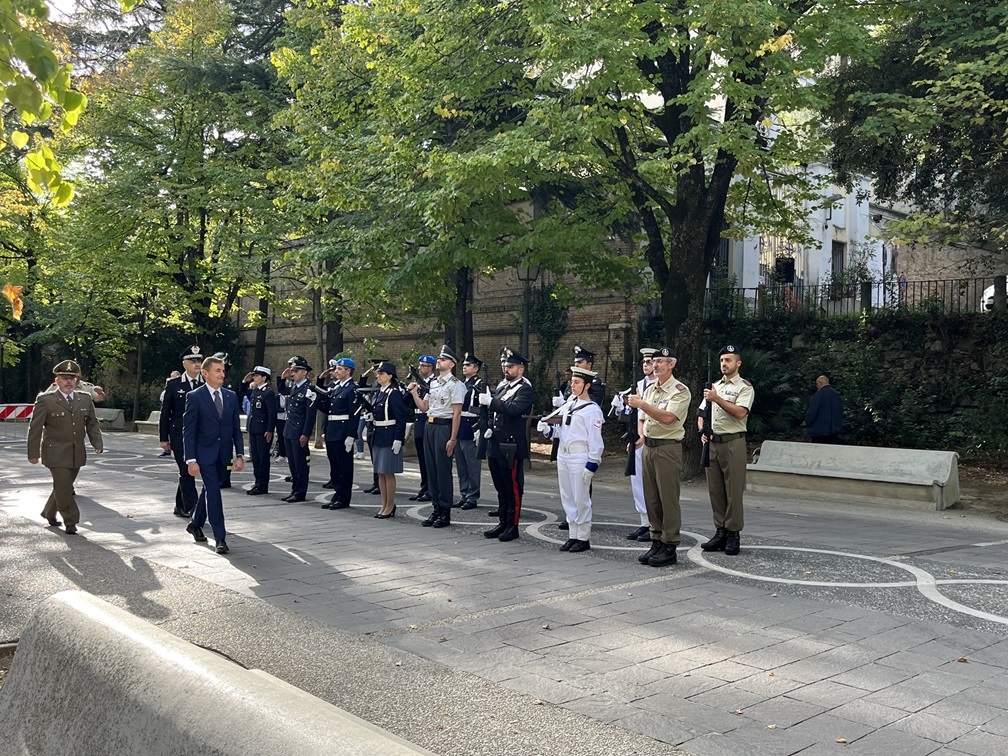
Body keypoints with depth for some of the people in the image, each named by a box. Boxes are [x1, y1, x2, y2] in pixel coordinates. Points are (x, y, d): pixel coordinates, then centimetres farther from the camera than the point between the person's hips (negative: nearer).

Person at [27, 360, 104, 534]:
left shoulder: (86, 399, 8)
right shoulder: (45, 400, -5)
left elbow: (92, 424, 12)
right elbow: (35, 428, -4)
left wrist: (97, 444, -2)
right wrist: (33, 453, -6)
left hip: (77, 453, 5)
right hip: (56, 453, -5)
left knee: (65, 486, 14)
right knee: (63, 486, -8)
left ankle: (49, 512, 35)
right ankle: (70, 521, 4)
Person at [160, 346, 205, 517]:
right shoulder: (173, 385, 1)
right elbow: (165, 413, 3)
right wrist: (164, 438, 0)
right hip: (179, 435, -2)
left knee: (187, 472, 10)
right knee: (186, 471, -7)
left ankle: (181, 507, 23)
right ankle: (192, 508, -6)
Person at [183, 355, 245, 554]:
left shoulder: (231, 396, 5)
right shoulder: (194, 397, -9)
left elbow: (236, 427, 8)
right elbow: (188, 431, -10)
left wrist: (239, 454, 1)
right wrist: (191, 459, -16)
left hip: (223, 453, 5)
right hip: (205, 452, -5)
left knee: (209, 490, 17)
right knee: (214, 493, -8)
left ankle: (196, 523, 39)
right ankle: (220, 538, -5)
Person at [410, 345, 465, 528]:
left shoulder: (455, 384, -9)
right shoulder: (432, 383, 14)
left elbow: (457, 413, -12)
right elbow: (424, 408, 18)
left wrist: (452, 439, -16)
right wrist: (414, 393, 4)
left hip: (444, 427, -8)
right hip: (429, 426, 8)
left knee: (443, 470, -2)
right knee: (431, 469, 10)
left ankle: (445, 513, 7)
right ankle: (435, 509, 19)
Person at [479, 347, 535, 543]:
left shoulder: (525, 389, -8)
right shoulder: (502, 388, 17)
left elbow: (515, 408, -26)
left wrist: (491, 401, -23)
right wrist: (489, 428, 4)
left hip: (512, 447, -8)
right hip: (496, 446, 8)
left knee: (513, 489, 1)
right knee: (501, 488, 14)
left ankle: (513, 526, 8)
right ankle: (502, 523, 23)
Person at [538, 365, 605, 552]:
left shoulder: (592, 409, -9)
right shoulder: (567, 407, 13)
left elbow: (595, 439, -13)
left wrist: (592, 463, -16)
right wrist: (547, 429, -1)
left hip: (580, 458, -8)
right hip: (563, 456, 8)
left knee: (581, 499, 0)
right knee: (567, 498, 11)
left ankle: (583, 538, 9)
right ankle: (573, 536, 20)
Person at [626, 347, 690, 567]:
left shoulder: (680, 391, -8)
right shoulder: (649, 390, 16)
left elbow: (668, 417, -22)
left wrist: (642, 404, -25)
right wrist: (641, 435, 6)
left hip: (668, 448, -8)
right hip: (648, 447, 8)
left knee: (668, 499, -5)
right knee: (651, 498, 10)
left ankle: (670, 546, 1)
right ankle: (656, 541, 18)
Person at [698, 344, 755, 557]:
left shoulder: (745, 387, -2)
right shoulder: (714, 387, 18)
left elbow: (740, 412, -18)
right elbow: (702, 413, 19)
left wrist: (717, 399, -22)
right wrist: (703, 431, 0)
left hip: (733, 443, -6)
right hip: (712, 443, 6)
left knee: (733, 491, -4)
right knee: (715, 490, 8)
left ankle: (733, 534, 2)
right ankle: (720, 531, 15)